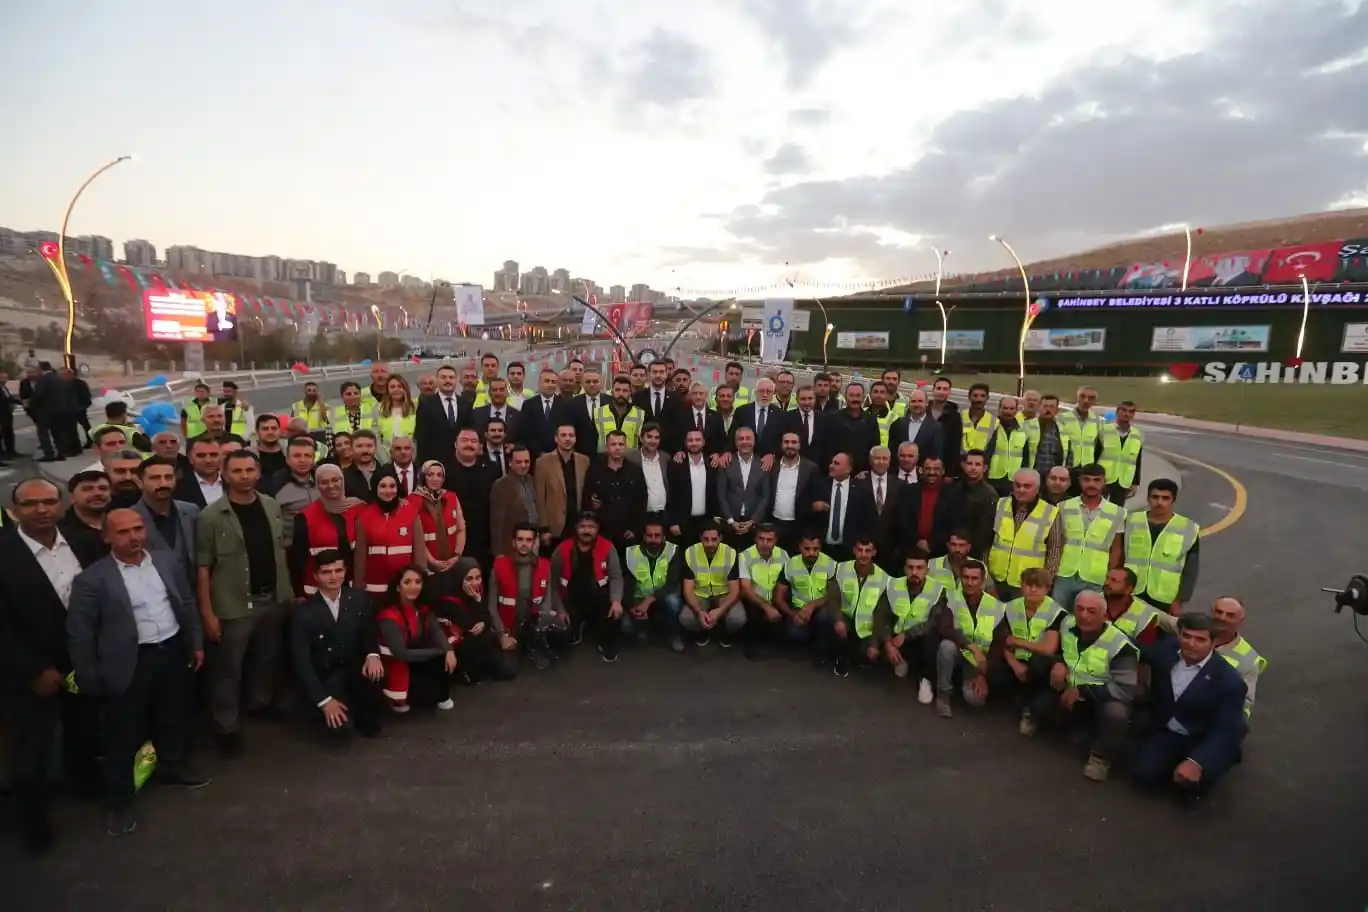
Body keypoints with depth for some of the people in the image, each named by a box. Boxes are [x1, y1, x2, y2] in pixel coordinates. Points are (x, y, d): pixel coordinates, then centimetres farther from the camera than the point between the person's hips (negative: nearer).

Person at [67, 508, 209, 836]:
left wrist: (196, 643, 10)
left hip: (172, 652, 4)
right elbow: (79, 633, -8)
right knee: (122, 734, 8)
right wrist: (88, 679, -7)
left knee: (174, 719, 20)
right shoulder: (92, 579, -13)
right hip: (128, 665, -4)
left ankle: (173, 768, 43)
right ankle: (119, 801, 25)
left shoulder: (166, 561, 1)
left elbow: (187, 604, 10)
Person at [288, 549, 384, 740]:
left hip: (356, 670, 2)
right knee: (340, 725, -27)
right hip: (326, 678, -2)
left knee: (375, 671, -34)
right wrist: (324, 700, -17)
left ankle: (367, 719, -3)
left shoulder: (359, 600, -1)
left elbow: (370, 635, 4)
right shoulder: (304, 611, -9)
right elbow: (301, 661, -10)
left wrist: (373, 654, -22)